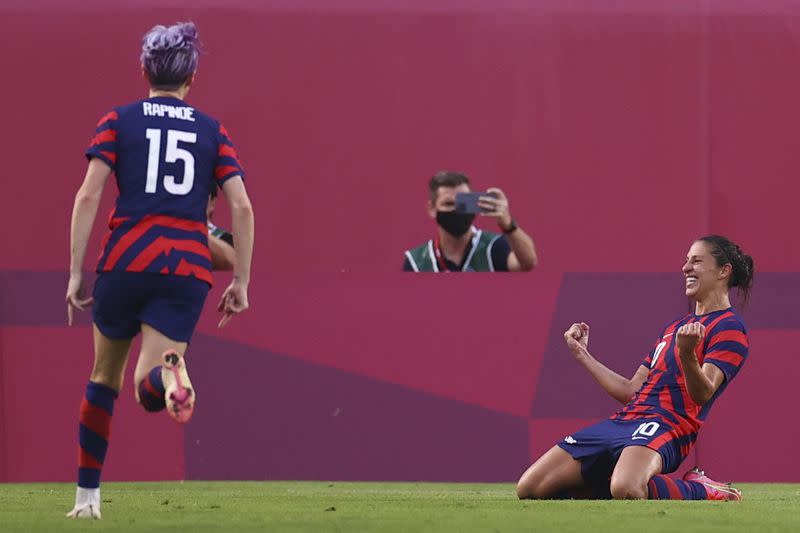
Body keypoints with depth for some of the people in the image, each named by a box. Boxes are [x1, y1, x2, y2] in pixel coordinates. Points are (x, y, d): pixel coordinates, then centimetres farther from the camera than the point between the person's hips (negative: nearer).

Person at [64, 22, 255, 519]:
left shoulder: (119, 121, 7)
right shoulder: (213, 131, 12)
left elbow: (88, 197, -3)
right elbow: (242, 207, 3)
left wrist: (76, 273, -2)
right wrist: (241, 283, 7)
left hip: (125, 259, 0)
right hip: (188, 267, 0)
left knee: (105, 376, 20)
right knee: (149, 393, -6)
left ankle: (88, 494, 22)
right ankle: (168, 369, -43)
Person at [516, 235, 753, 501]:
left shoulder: (729, 328, 0)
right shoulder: (674, 327, 29)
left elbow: (702, 395, -14)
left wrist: (687, 354, -33)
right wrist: (583, 355, 31)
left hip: (664, 425, -9)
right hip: (622, 421, 9)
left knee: (626, 490, -43)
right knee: (529, 488, -5)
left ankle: (700, 489, -10)